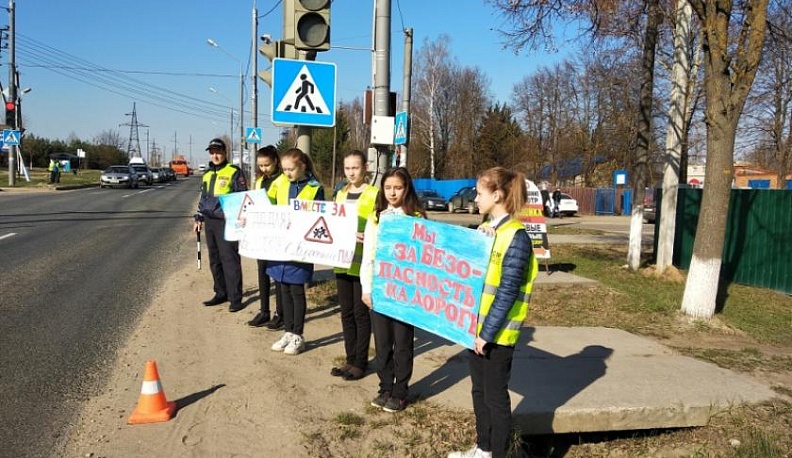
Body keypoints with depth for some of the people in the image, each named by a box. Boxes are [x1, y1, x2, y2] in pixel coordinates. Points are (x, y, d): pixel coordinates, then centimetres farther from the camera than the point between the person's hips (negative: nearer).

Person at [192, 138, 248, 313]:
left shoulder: (234, 172, -4)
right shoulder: (206, 175, 17)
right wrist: (199, 218, 20)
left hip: (226, 222, -7)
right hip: (210, 222, 7)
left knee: (230, 259, -9)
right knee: (214, 260, 12)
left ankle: (235, 298, -5)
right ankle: (221, 293, 23)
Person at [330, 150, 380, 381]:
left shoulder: (375, 194, -7)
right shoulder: (341, 194, 13)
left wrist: (368, 238, -26)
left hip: (364, 262, -6)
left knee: (361, 312, 1)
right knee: (346, 311, 11)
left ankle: (361, 362, 11)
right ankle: (350, 359, 21)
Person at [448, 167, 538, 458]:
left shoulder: (516, 237, -17)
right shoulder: (485, 229, 9)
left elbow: (507, 292, -19)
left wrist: (488, 333, -18)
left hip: (497, 333, -8)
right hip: (475, 326, 8)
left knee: (495, 397, 4)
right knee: (479, 391, 18)